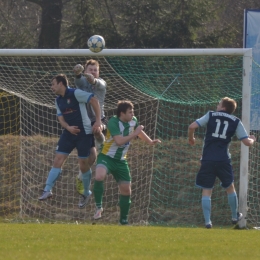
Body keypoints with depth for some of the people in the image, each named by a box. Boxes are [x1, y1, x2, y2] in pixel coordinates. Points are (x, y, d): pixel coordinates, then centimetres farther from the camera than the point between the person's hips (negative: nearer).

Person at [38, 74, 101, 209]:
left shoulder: (75, 93, -14)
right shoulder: (58, 101, 11)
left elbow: (94, 101, -15)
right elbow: (61, 117, 9)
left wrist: (98, 121, -18)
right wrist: (68, 127, -14)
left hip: (84, 133, -7)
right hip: (69, 133, 7)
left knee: (83, 164, -1)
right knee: (58, 160, -4)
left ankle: (86, 193, 18)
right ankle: (48, 190, -6)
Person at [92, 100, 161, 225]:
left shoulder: (133, 121, 1)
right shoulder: (113, 122, -21)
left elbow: (139, 131, 25)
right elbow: (119, 141, -32)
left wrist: (150, 141, 27)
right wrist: (134, 134, -25)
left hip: (121, 161, 6)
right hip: (107, 157, -6)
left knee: (126, 190, 6)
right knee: (99, 176, -36)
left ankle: (124, 219, 23)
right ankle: (98, 207, -19)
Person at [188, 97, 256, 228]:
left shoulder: (211, 115, 5)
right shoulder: (236, 122, 6)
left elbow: (192, 126, -5)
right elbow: (247, 142, 3)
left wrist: (191, 138, 15)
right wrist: (252, 139, 27)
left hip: (207, 160, -1)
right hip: (224, 160, 1)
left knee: (206, 190, 4)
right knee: (230, 187, 22)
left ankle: (207, 221, -6)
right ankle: (235, 217, 35)